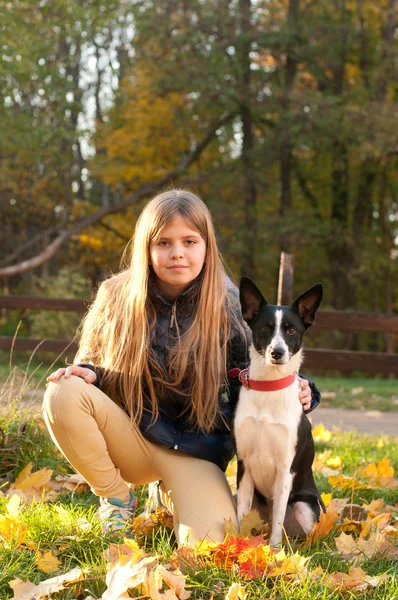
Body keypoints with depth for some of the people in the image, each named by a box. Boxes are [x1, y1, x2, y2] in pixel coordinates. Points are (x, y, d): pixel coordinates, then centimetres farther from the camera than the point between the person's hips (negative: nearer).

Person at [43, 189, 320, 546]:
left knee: (207, 540, -25)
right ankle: (117, 499, -3)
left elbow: (247, 386, 1)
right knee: (64, 394, -28)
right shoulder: (117, 297, -5)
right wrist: (88, 374, -17)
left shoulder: (227, 309, -7)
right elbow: (93, 364, 8)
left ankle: (173, 496, 15)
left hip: (194, 448, 0)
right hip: (129, 433, 1)